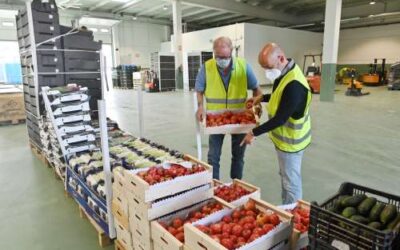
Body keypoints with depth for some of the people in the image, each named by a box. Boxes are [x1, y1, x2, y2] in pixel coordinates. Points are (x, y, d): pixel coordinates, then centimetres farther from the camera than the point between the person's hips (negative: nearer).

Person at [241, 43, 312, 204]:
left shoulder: (294, 85, -31)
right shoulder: (284, 72, 1)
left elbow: (280, 119, -28)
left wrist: (254, 133, -19)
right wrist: (262, 98, 4)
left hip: (290, 141, -10)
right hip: (284, 137, 10)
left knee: (291, 182, 6)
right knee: (285, 176, 22)